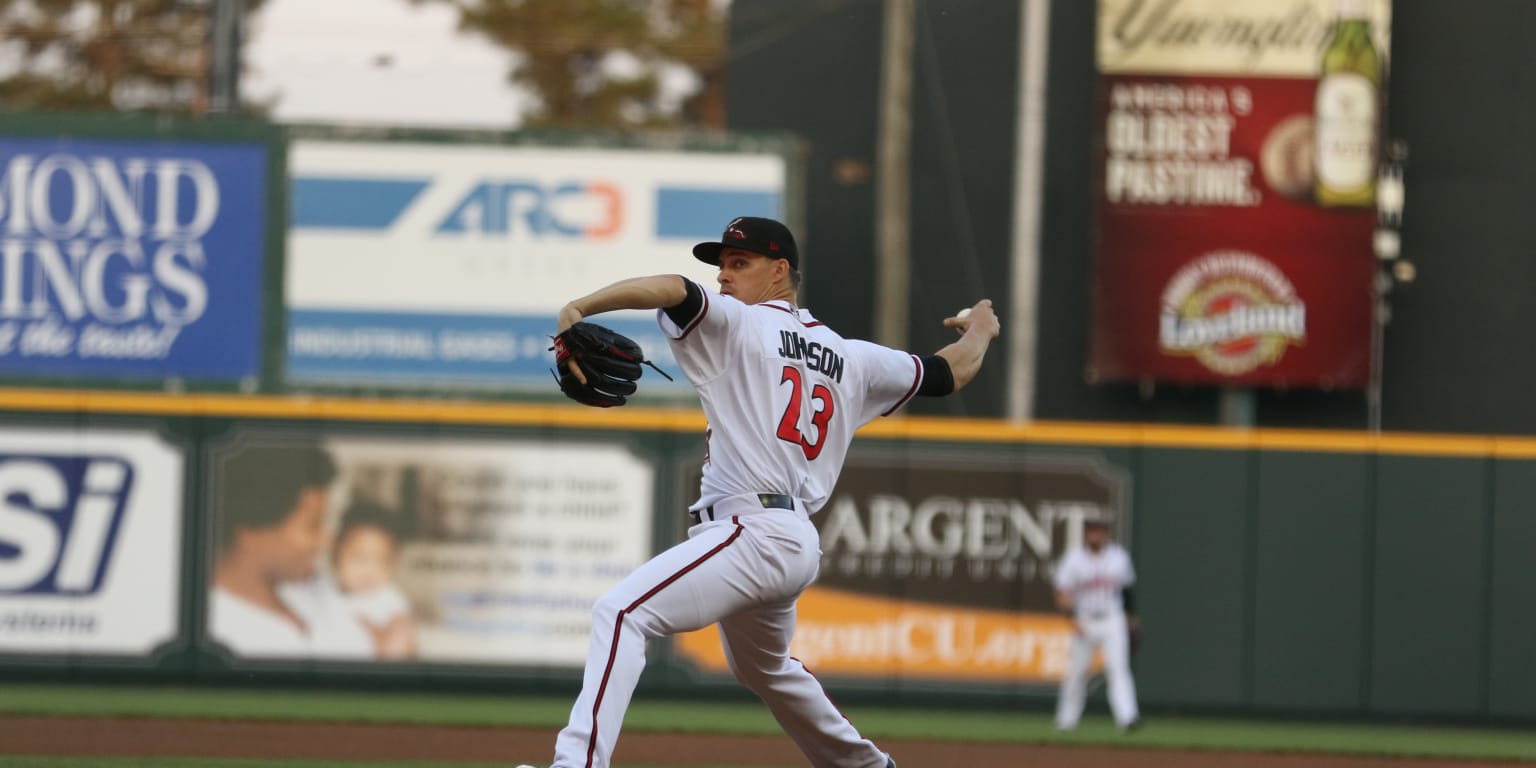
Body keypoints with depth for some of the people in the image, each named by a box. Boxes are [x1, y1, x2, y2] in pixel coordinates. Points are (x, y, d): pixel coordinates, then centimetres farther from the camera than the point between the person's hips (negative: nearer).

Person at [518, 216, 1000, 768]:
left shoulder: (737, 324, 0)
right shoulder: (849, 358, 19)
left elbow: (671, 289, -19)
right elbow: (949, 373, 30)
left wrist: (579, 308, -30)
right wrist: (979, 332, 51)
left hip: (751, 531, -9)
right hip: (799, 543, 9)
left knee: (621, 612, -22)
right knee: (764, 667, 34)